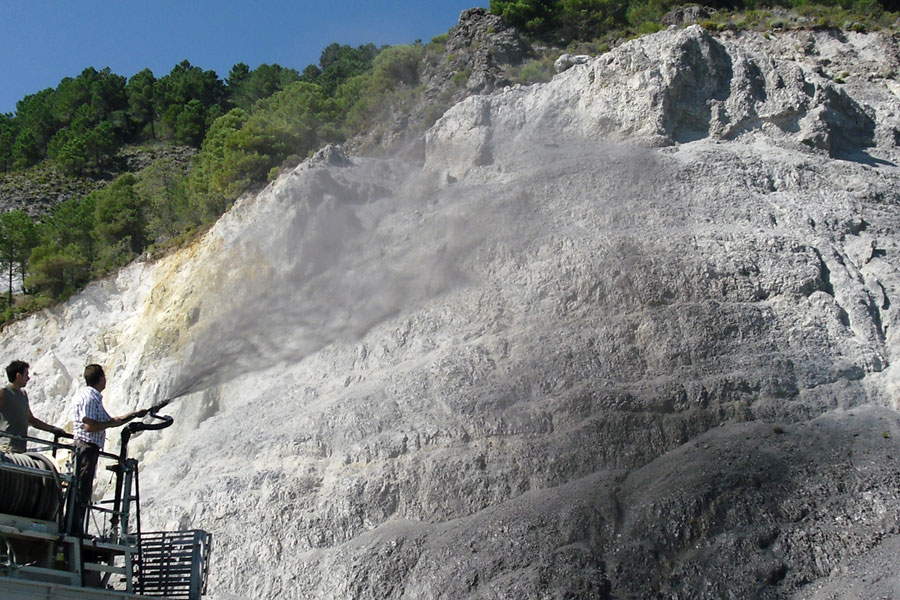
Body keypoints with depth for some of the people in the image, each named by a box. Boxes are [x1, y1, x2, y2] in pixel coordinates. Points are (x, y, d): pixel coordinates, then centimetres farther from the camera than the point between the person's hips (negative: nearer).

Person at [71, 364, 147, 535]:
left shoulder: (94, 397, 21)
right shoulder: (89, 397, -12)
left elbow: (108, 421, 27)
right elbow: (89, 425, -22)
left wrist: (134, 415, 28)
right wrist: (111, 423, -8)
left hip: (88, 448, 10)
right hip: (86, 447, -10)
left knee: (83, 490, 10)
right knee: (81, 489, -9)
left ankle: (76, 530, 12)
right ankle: (74, 529, -8)